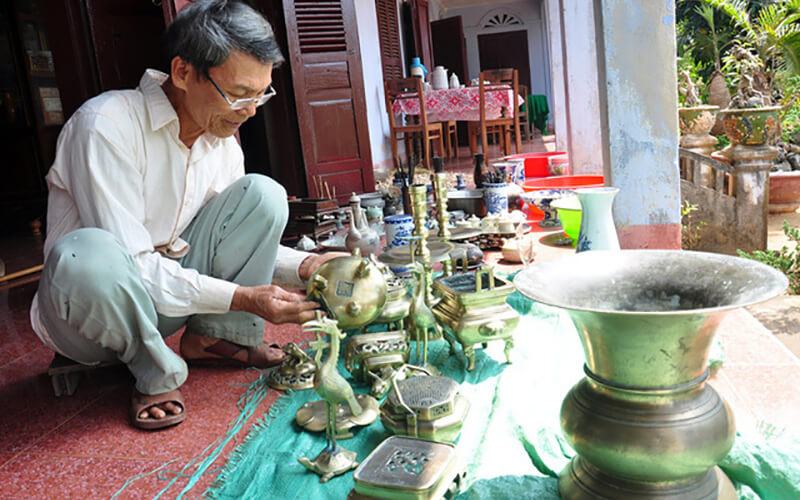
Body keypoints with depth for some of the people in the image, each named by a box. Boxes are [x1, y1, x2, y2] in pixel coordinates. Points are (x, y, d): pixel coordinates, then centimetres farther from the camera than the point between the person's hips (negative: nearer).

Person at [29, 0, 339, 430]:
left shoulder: (223, 142, -2)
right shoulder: (107, 125, -24)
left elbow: (238, 240, 5)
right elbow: (132, 263, -28)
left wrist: (303, 266, -13)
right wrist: (240, 296, -31)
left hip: (169, 293, 5)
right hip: (85, 307, -5)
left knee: (262, 194, -10)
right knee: (89, 254, -42)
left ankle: (215, 336, -3)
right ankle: (156, 373, -12)